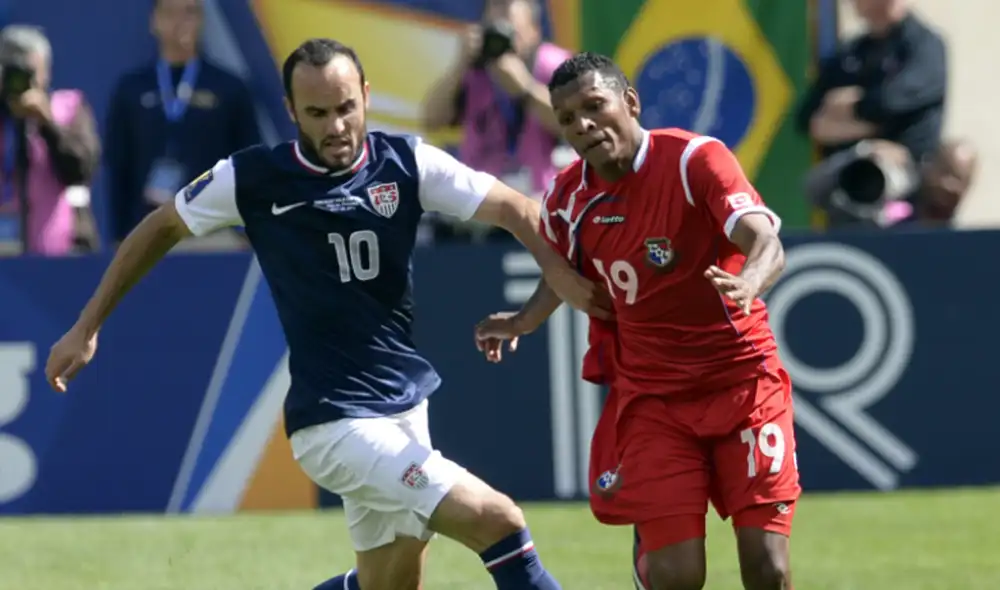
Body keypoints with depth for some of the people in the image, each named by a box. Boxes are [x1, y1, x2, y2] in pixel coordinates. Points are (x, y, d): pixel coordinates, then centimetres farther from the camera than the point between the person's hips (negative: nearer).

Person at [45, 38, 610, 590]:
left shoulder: (406, 163, -3)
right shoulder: (252, 178, -8)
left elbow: (512, 207, -8)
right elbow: (161, 228, 7)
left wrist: (560, 272, -27)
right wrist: (86, 328, 9)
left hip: (405, 403, 5)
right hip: (334, 421, -5)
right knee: (497, 520, -20)